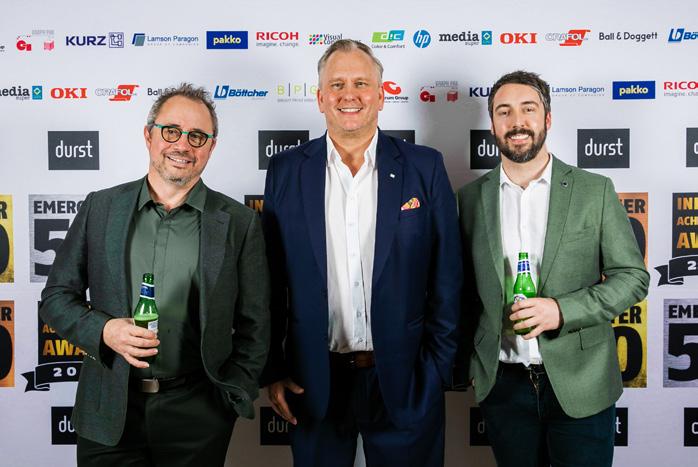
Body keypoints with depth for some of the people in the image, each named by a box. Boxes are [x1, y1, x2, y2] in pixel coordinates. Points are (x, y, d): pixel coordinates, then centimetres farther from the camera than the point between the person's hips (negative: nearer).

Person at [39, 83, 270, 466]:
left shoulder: (239, 223, -3)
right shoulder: (100, 208, 2)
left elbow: (254, 327, 1)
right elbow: (56, 297, 6)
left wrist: (233, 399, -4)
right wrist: (104, 330, -11)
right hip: (108, 413, 2)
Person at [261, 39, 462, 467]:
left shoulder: (424, 167, -2)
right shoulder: (286, 171, 1)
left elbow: (447, 278, -1)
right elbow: (271, 281, 2)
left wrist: (437, 368, -3)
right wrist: (274, 371, 1)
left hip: (404, 381, 0)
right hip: (315, 382, 1)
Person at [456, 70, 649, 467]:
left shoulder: (595, 190, -3)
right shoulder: (471, 197, 2)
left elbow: (633, 276, -2)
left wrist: (562, 310, -16)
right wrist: (469, 361, 5)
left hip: (579, 385, -1)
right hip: (503, 385, 2)